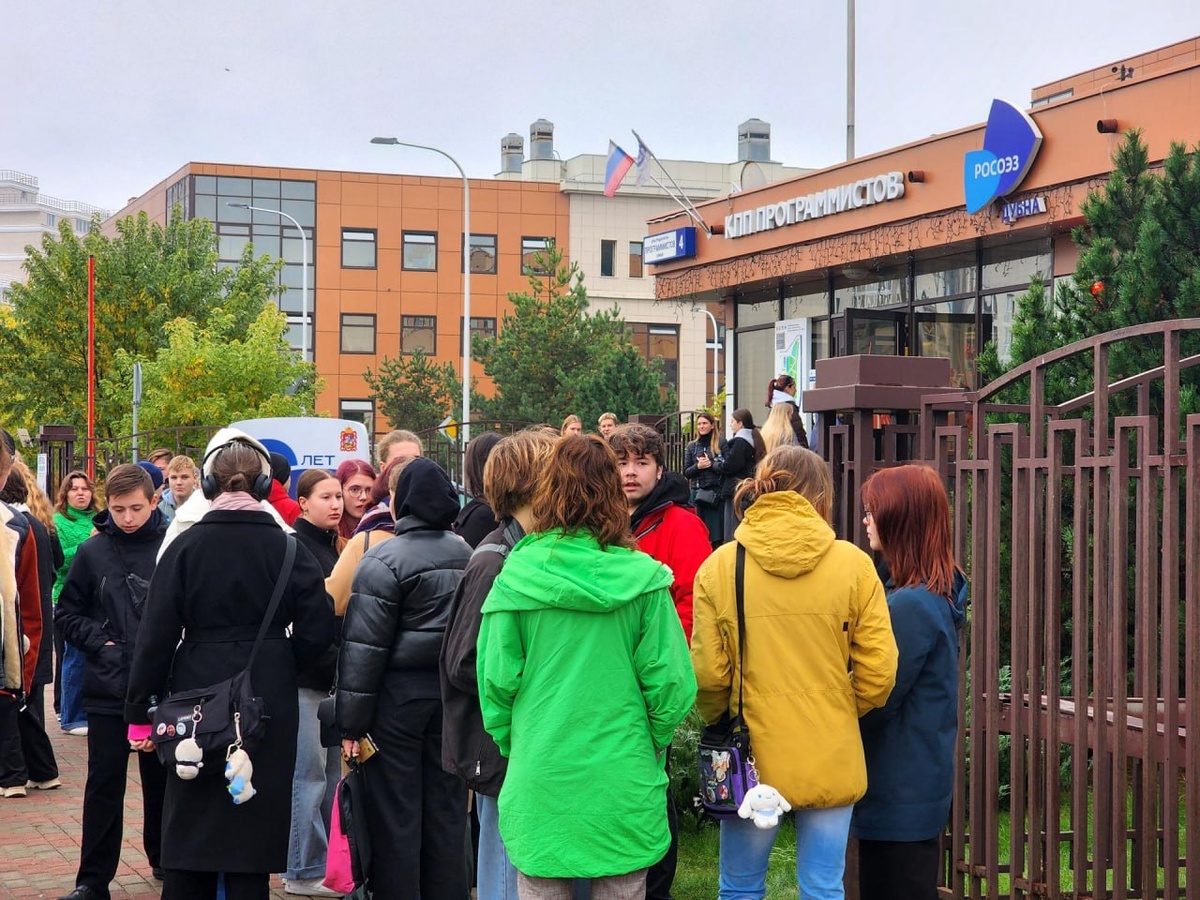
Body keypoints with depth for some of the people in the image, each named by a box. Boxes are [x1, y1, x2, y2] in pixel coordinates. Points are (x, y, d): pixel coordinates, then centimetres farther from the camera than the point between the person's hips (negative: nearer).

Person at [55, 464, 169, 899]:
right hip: (107, 687, 1)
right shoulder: (93, 551, 0)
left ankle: (164, 859, 32)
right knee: (104, 784, 3)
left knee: (161, 778, 14)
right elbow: (67, 613, 8)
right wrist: (99, 642, -4)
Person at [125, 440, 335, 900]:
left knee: (188, 833, 10)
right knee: (253, 831, 7)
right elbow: (317, 630, -6)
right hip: (269, 706, 0)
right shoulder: (288, 547, -3)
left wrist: (141, 711, 1)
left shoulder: (185, 546, -5)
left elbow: (156, 634, -5)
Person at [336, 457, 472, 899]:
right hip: (452, 693, 6)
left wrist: (352, 722, -9)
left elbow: (364, 647, -13)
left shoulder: (383, 560, -12)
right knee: (447, 812, 11)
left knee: (395, 814, 2)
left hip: (398, 696, -5)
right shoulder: (467, 555, 6)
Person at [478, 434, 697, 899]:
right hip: (623, 785, 0)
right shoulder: (642, 578, -8)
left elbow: (496, 681, -4)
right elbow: (669, 681, -5)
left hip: (540, 779, 0)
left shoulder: (516, 577, -7)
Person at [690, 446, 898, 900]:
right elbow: (878, 672, -5)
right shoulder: (853, 564, -6)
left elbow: (707, 674, -6)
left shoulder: (719, 566, -6)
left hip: (751, 757, 0)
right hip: (831, 760, 0)